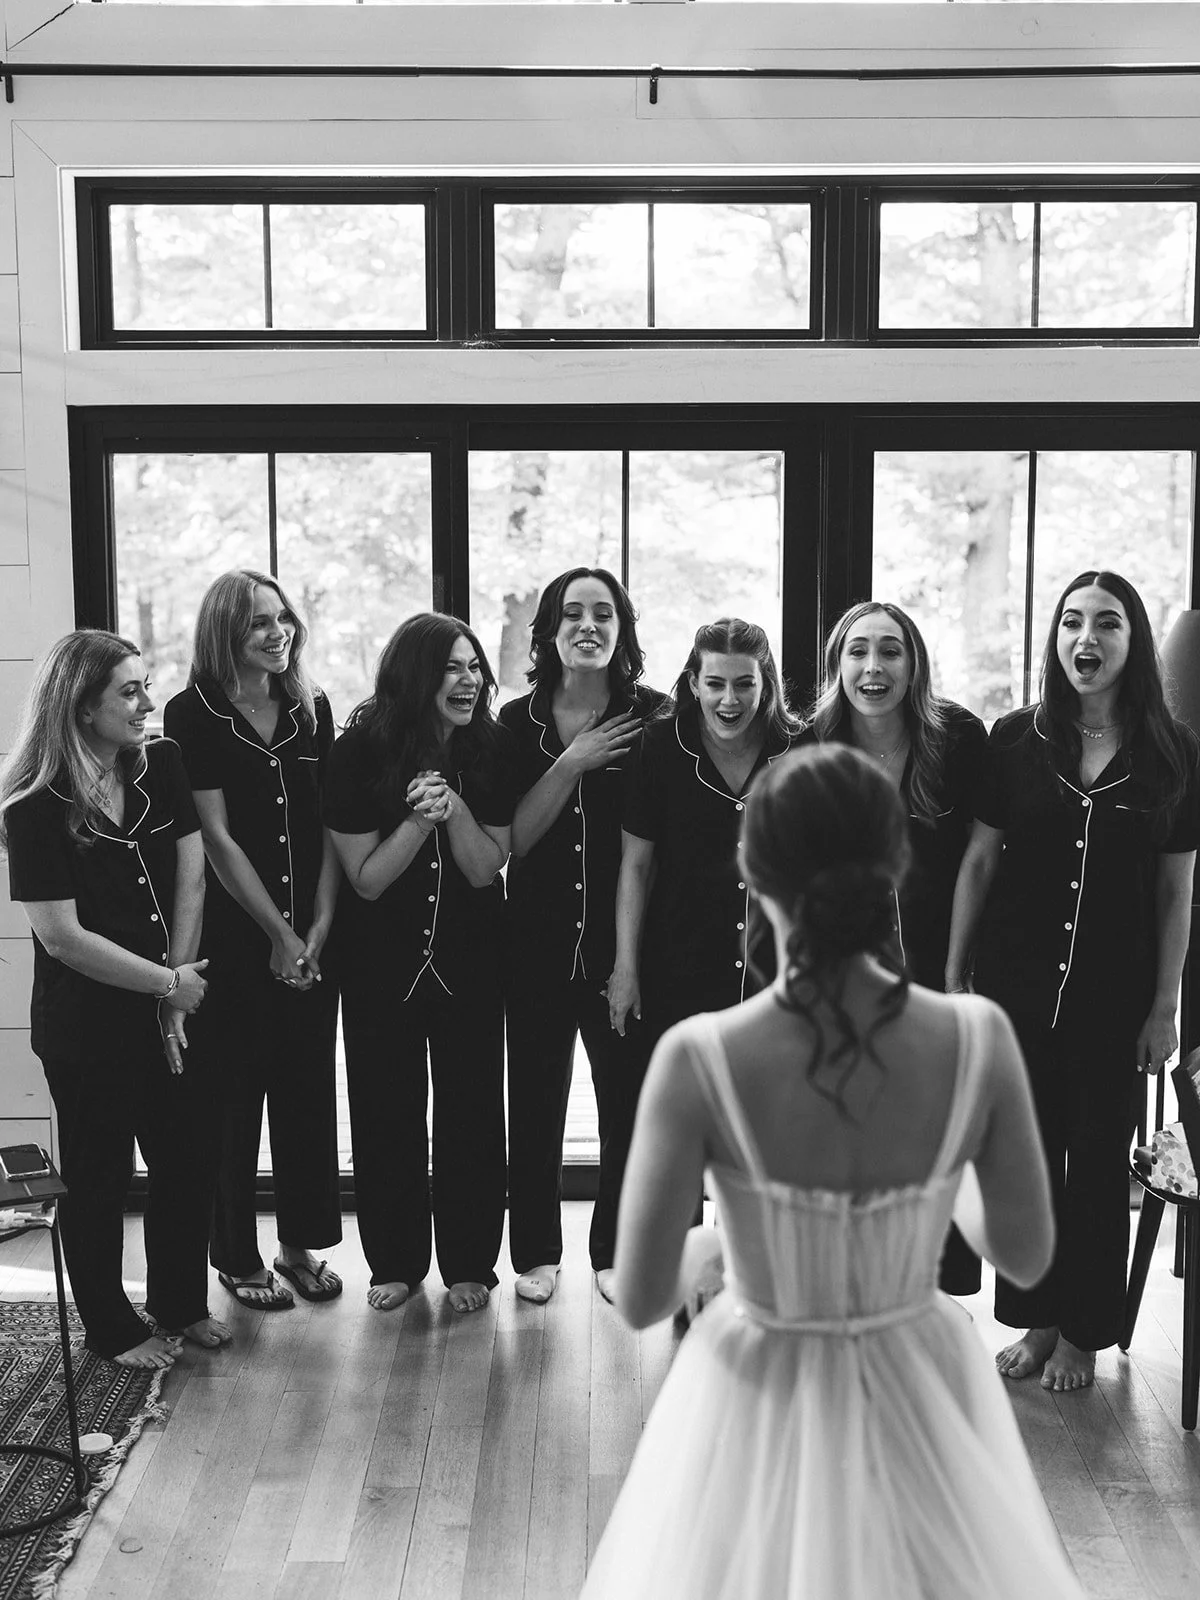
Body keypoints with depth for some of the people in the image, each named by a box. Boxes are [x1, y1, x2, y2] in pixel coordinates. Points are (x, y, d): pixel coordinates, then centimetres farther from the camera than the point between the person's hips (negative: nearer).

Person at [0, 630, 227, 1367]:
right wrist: (167, 982, -13)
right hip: (87, 1024, -5)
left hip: (174, 1009, 5)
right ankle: (114, 1328, 29)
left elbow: (191, 873, -1)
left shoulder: (163, 766, -1)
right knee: (99, 1177, 10)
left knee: (189, 1162, 14)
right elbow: (62, 935, -18)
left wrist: (178, 986, -7)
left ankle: (182, 1306, 34)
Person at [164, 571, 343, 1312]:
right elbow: (216, 838, -10)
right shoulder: (194, 714, -7)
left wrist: (319, 926, -6)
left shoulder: (313, 709, 7)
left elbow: (330, 825, 5)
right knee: (236, 1095, 5)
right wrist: (279, 934, -10)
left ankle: (302, 1242, 25)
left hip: (314, 936, 4)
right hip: (235, 938, -4)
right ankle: (238, 1257, 19)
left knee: (310, 1090, 10)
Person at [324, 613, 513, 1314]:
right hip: (381, 962, -1)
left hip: (471, 961, 1)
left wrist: (454, 808, -24)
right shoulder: (361, 751, -13)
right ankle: (395, 1262, 25)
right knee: (387, 1113, 9)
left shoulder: (493, 748, -8)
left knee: (472, 1112, 7)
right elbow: (366, 878, -11)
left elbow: (486, 869, -8)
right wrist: (420, 818, -25)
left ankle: (470, 1263, 23)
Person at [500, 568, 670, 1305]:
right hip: (539, 946, 2)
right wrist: (571, 764, -15)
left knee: (629, 1103, 4)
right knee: (535, 1105, 8)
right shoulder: (519, 722, 3)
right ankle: (536, 1252, 25)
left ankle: (616, 1252, 23)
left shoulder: (654, 718, -3)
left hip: (626, 944, -1)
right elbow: (511, 838, -3)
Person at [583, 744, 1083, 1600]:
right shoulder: (979, 1035, -21)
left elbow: (641, 1300, -17)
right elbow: (1028, 1256, -7)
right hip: (920, 1393, 2)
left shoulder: (698, 1059, -26)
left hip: (762, 1397, -1)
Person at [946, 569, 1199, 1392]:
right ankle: (1036, 1320, 27)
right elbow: (979, 862, 4)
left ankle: (1083, 1334, 26)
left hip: (1114, 996, -1)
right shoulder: (1016, 739, -1)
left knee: (1099, 1161, 10)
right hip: (1016, 984, 1)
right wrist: (953, 977, 3)